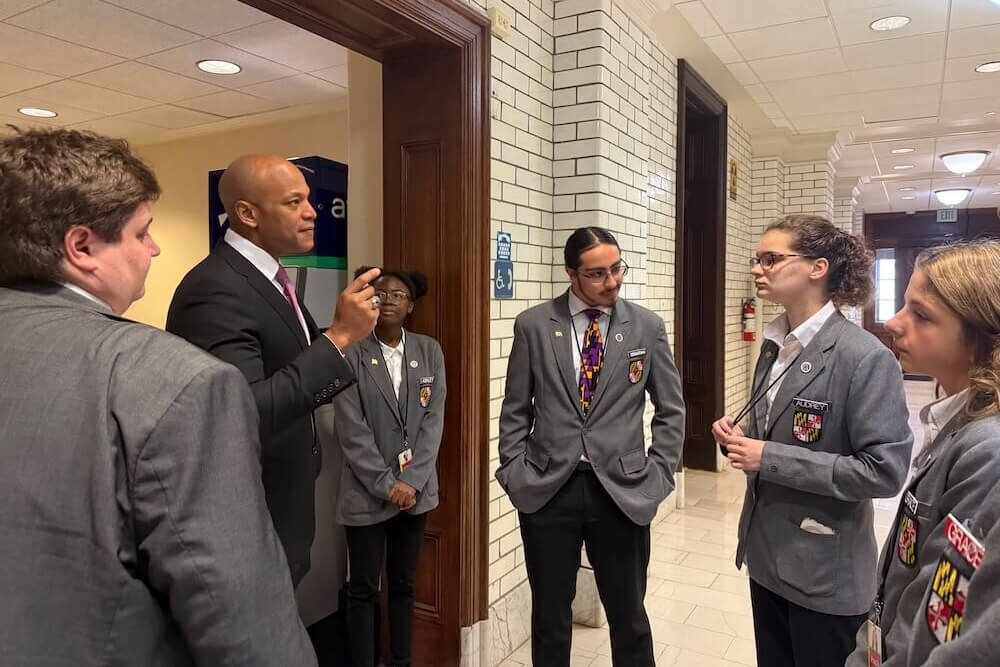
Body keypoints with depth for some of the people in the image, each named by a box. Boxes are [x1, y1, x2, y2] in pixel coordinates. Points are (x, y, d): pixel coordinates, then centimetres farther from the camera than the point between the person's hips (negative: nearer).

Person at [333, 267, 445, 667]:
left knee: (404, 585, 16)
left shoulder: (429, 351, 2)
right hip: (367, 492, -3)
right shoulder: (352, 355, -8)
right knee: (363, 589, 8)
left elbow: (434, 420, -1)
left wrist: (411, 481, -9)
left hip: (416, 489, 3)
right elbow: (351, 430, -10)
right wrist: (386, 485, -13)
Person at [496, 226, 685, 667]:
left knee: (629, 616, 14)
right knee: (550, 617, 15)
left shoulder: (647, 327, 0)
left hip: (623, 491, 0)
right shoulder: (533, 325, -1)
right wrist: (515, 473, -2)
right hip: (547, 489, 0)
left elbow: (671, 411, 7)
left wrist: (657, 474, 0)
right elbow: (515, 411, 4)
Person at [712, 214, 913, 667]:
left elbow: (886, 470, -23)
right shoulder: (775, 345, 5)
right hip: (767, 556, 7)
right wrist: (739, 436, -5)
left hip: (826, 575, -7)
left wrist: (769, 458, -24)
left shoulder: (866, 357, -19)